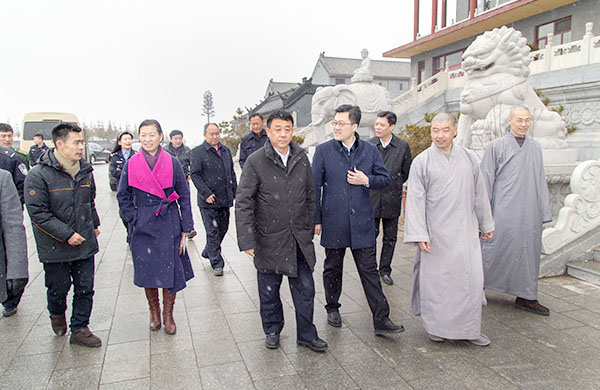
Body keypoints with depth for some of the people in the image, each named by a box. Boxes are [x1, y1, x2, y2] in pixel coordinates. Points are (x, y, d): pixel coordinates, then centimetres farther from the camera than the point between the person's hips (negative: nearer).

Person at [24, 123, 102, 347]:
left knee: (85, 288, 7)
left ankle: (79, 329, 22)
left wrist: (94, 224, 21)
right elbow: (38, 213, -16)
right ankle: (57, 314, 44)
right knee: (59, 287, 12)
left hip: (85, 243, 4)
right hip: (55, 247, -4)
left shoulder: (84, 170, 4)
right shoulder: (38, 175, -14)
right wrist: (67, 234, -19)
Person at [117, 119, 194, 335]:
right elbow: (123, 196, 10)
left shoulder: (172, 163, -2)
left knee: (171, 271, 5)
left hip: (169, 225, -1)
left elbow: (184, 196, 2)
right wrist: (134, 219, -1)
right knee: (147, 271, 9)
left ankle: (168, 315, 23)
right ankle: (154, 312, 31)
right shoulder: (131, 164, 1)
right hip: (144, 227, 1)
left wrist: (185, 228, 0)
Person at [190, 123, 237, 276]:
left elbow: (231, 173, 19)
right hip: (208, 200, -6)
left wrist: (235, 192, 13)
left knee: (223, 229, 14)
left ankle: (207, 252, 35)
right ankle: (216, 263, 8)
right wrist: (206, 194, -16)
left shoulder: (226, 150, 14)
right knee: (212, 232, -1)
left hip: (225, 199, 6)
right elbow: (195, 175, -9)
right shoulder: (197, 152, -4)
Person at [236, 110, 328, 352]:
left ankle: (306, 334, 26)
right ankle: (272, 330, 36)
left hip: (299, 237, 3)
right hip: (269, 238, -3)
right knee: (269, 289, 13)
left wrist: (309, 228, 12)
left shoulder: (301, 158, 3)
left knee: (305, 288, 8)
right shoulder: (256, 161, -11)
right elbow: (243, 203, -11)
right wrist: (246, 240, -16)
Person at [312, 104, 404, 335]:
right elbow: (315, 187, 1)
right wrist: (316, 219, -2)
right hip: (333, 221, 0)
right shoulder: (323, 151, -1)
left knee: (369, 270, 2)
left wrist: (366, 181, -10)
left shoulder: (370, 150, 4)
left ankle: (381, 320, 9)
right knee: (333, 268, 14)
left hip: (362, 222, 1)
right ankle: (332, 309, 34)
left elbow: (385, 179, 11)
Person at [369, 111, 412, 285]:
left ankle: (385, 270, 23)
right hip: (372, 198, -1)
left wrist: (393, 186, 9)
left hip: (392, 200, 1)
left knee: (390, 238, 9)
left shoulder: (403, 146, 0)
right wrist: (371, 184, 2)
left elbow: (406, 172, 9)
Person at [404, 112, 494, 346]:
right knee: (435, 278, 5)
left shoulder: (469, 158, 6)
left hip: (465, 231, 3)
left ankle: (469, 328, 19)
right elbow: (415, 200, -8)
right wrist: (419, 234, -13)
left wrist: (486, 224, 17)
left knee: (471, 278, 3)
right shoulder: (421, 162, -5)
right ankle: (434, 325, 24)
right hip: (435, 232, -3)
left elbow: (479, 194, 13)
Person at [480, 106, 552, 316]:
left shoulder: (535, 148, 12)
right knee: (496, 248, -1)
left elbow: (540, 182, 14)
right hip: (503, 212, -5)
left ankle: (526, 297, 20)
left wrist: (544, 212, 10)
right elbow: (486, 180, -2)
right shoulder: (496, 146, -1)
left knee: (529, 251, 9)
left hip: (529, 212, 5)